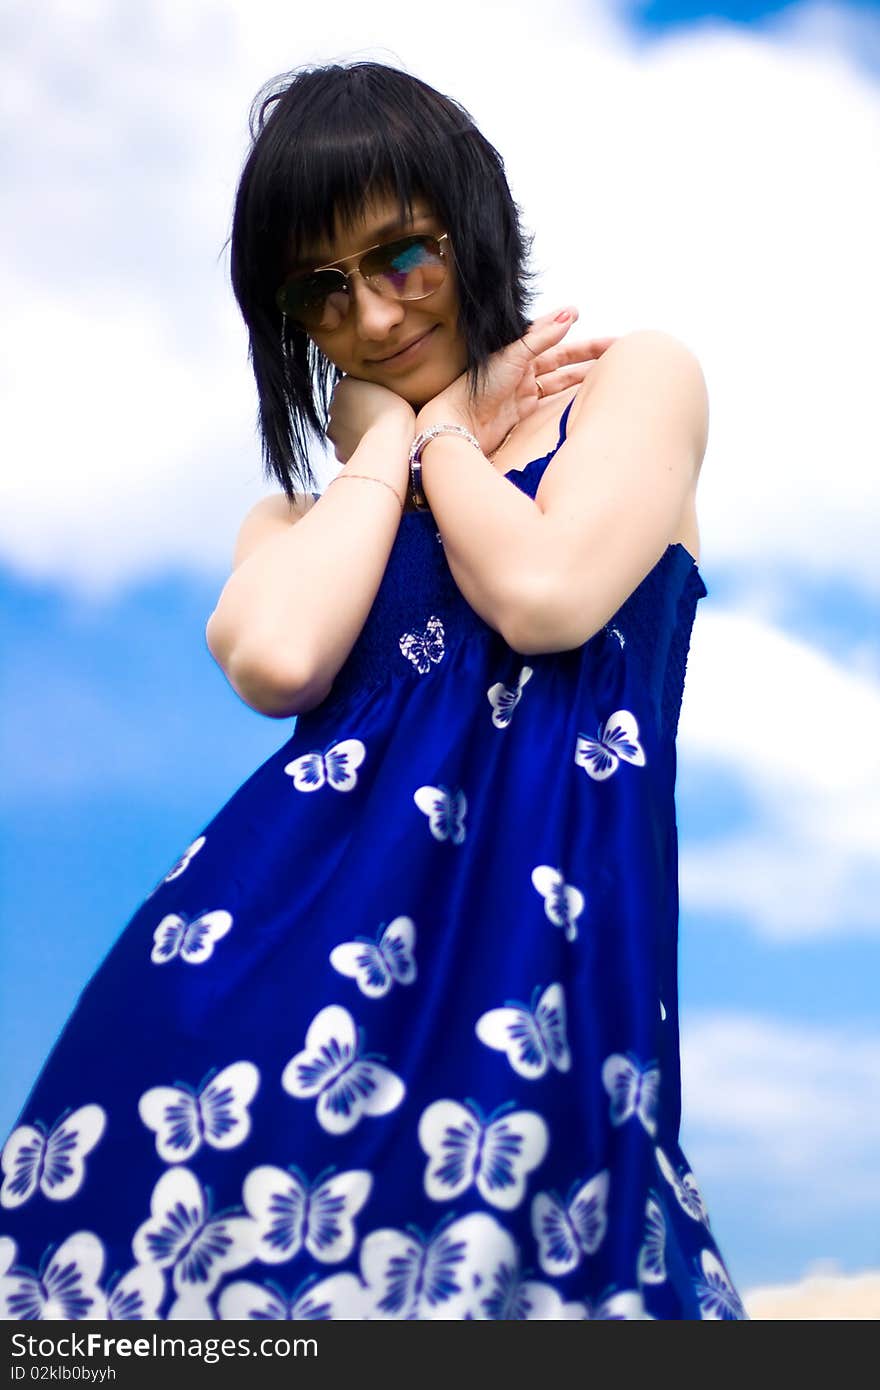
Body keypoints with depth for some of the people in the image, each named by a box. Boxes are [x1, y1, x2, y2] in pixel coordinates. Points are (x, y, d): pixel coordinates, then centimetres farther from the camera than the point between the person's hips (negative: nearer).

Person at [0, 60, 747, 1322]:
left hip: (535, 954, -2)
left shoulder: (636, 379, 12)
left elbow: (545, 597, -8)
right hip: (289, 938, 3)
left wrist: (426, 428, 9)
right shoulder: (301, 516, 22)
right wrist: (393, 439, 10)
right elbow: (277, 660, -3)